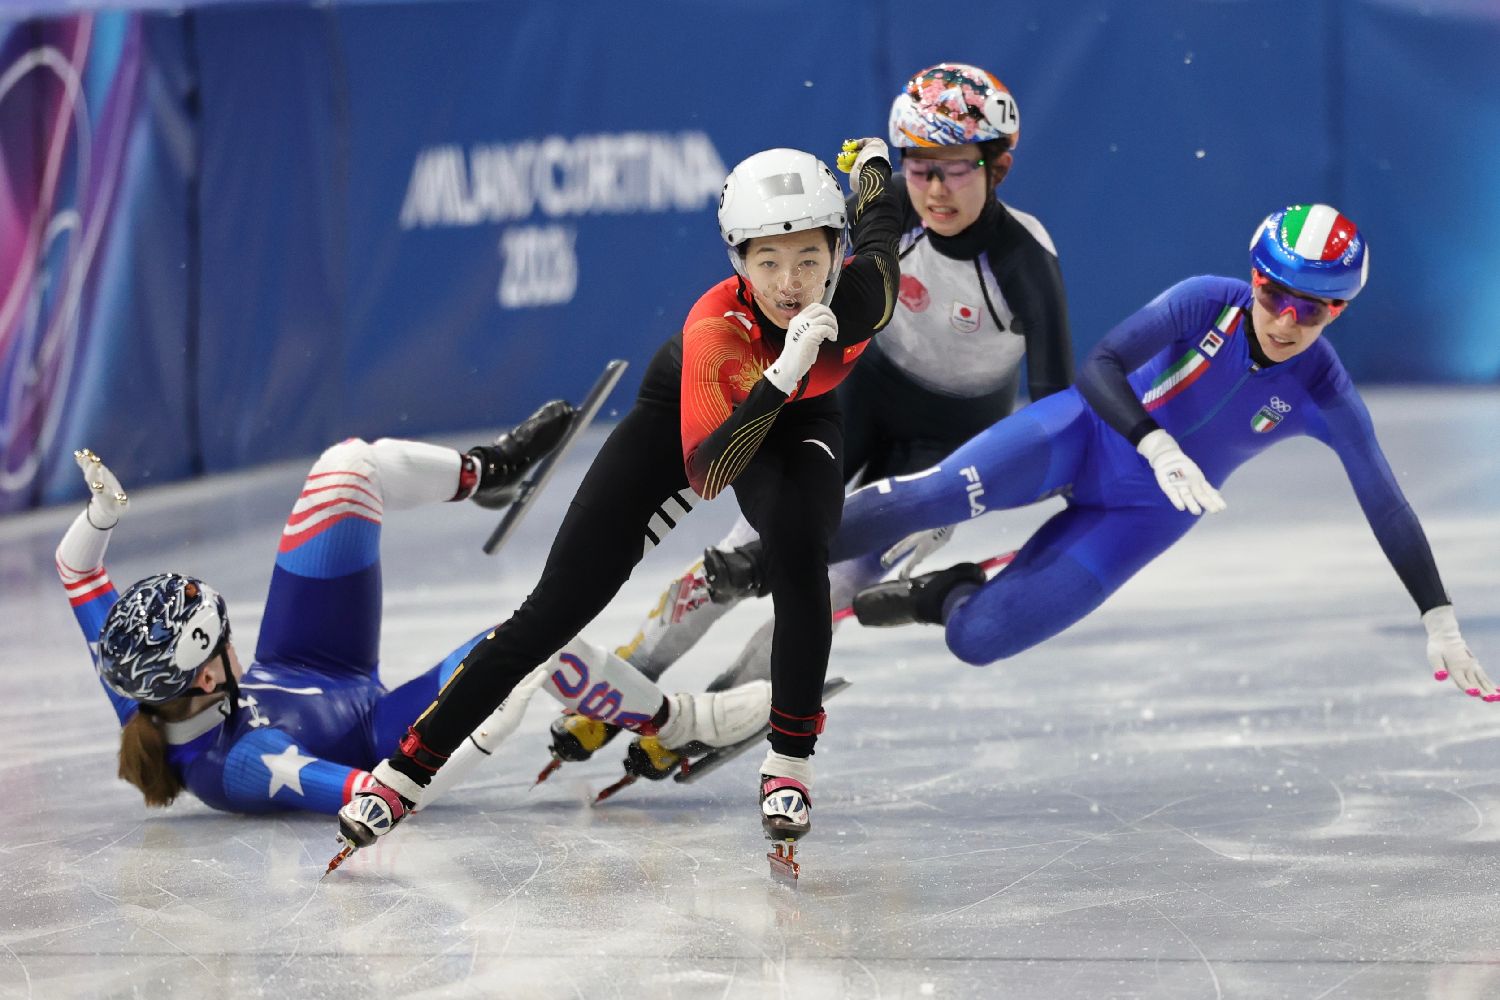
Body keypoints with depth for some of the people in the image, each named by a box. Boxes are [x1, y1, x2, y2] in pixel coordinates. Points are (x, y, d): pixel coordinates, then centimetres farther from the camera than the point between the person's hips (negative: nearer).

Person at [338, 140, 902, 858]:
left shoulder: (863, 292, -34)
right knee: (558, 606, -6)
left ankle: (790, 762, -14)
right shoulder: (716, 329, -42)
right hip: (686, 409, -2)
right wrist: (779, 379, -62)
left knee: (795, 543, -32)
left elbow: (878, 229, -9)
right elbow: (706, 474, -50)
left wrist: (872, 164, 14)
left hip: (796, 419, 2)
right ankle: (408, 767, 2)